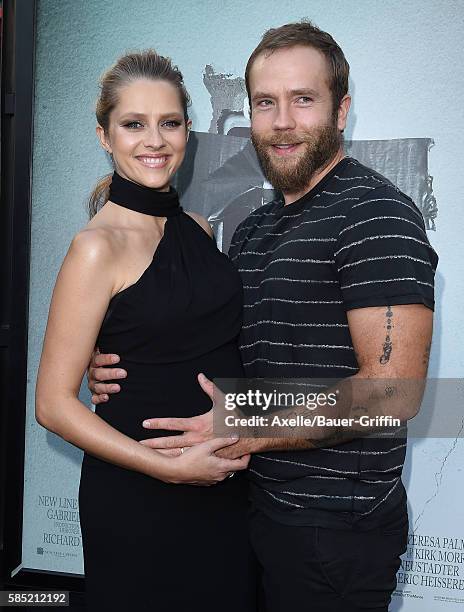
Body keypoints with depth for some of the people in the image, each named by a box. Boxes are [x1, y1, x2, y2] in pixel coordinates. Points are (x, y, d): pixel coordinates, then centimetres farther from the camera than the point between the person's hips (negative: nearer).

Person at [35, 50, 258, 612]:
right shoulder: (98, 247, -14)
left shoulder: (197, 228, 6)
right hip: (136, 501, -6)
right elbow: (53, 403, -14)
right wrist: (170, 466, -20)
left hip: (224, 485, 7)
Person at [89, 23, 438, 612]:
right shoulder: (251, 230, 12)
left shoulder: (375, 213, -16)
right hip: (260, 506, 8)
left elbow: (392, 390, -24)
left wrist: (250, 431, -19)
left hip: (338, 527, -8)